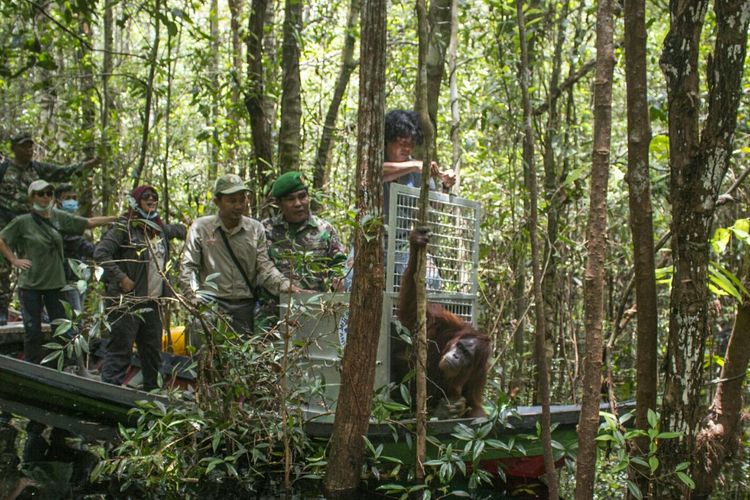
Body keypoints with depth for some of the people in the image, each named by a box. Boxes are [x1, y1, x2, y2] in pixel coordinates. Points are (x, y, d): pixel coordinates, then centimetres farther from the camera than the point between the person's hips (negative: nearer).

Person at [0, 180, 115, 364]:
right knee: (33, 330, 1)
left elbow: (88, 222, 6)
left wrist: (117, 218, 0)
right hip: (30, 284, -4)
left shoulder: (58, 217, 5)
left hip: (55, 282, 4)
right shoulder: (22, 221, -5)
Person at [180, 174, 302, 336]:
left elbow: (264, 267, 1)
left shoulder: (256, 229, 7)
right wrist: (195, 298, -12)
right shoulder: (200, 228, 1)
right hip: (211, 304, -2)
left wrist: (285, 285, -17)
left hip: (245, 306, 2)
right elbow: (188, 268, 2)